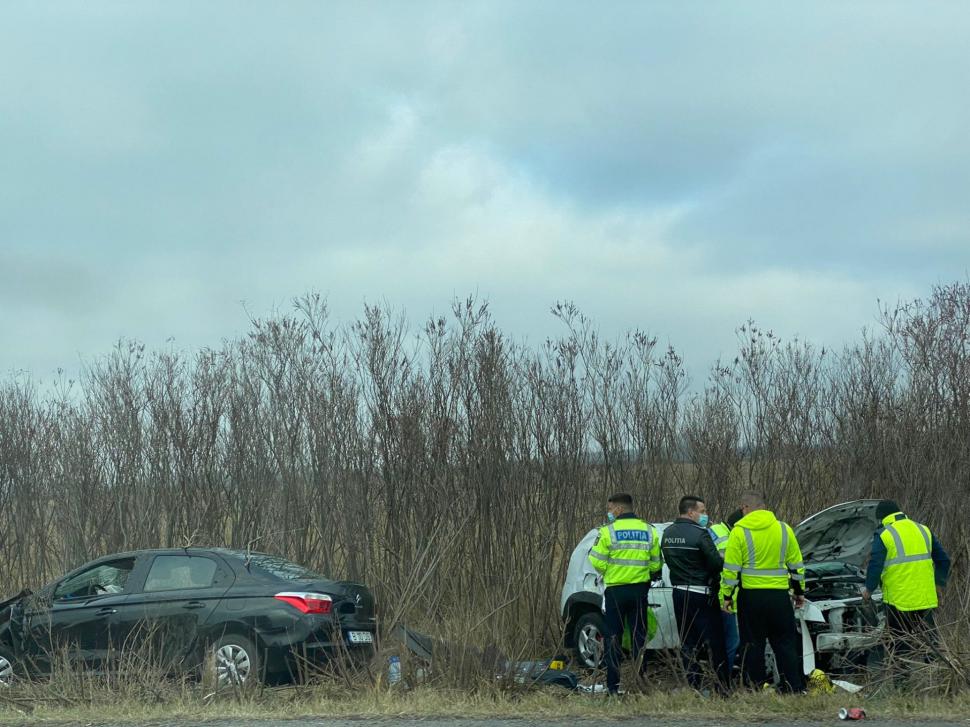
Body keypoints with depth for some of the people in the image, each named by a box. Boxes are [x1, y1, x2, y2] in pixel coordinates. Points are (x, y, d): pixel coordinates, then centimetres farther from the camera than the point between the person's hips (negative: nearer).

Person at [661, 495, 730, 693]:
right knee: (715, 644, 0)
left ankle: (692, 686, 10)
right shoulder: (699, 534, -16)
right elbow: (716, 563, -15)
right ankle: (723, 688, 1)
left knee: (687, 644, 11)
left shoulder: (667, 534, 8)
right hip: (701, 594, -7)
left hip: (678, 593, 7)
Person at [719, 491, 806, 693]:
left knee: (752, 645, 6)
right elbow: (796, 565, 10)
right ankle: (794, 689, 6)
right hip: (780, 596, 2)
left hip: (750, 596, -2)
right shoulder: (784, 529, 5)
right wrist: (799, 592, 20)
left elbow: (731, 568, -7)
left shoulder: (739, 531, -6)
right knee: (786, 645, 9)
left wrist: (727, 595, 0)